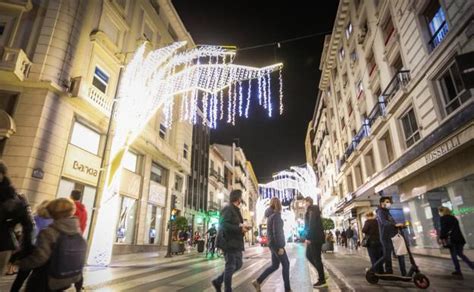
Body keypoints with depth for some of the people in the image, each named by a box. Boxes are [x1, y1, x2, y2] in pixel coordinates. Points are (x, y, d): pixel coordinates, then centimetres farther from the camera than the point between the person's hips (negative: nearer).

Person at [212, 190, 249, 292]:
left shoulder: (235, 210, 17)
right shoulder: (228, 209, -15)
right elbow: (223, 224, -25)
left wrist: (242, 226, 4)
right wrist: (240, 229, -23)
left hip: (235, 242, 10)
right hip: (229, 242, -10)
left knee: (238, 264, 15)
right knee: (230, 266, 0)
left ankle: (218, 281, 25)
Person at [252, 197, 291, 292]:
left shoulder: (271, 215, 12)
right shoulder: (276, 215, -16)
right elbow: (276, 232, -21)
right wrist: (280, 246, -19)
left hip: (273, 243, 9)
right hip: (276, 244, -9)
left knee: (274, 265, 13)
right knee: (286, 264, 3)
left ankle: (258, 281, 12)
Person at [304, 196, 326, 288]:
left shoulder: (312, 210, -14)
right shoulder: (312, 210, 16)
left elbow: (312, 225, -21)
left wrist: (308, 237, -19)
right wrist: (308, 237, 16)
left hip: (315, 237, -10)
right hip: (314, 237, 10)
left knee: (316, 258, -3)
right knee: (309, 255, 16)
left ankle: (322, 281, 7)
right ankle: (322, 274, 22)